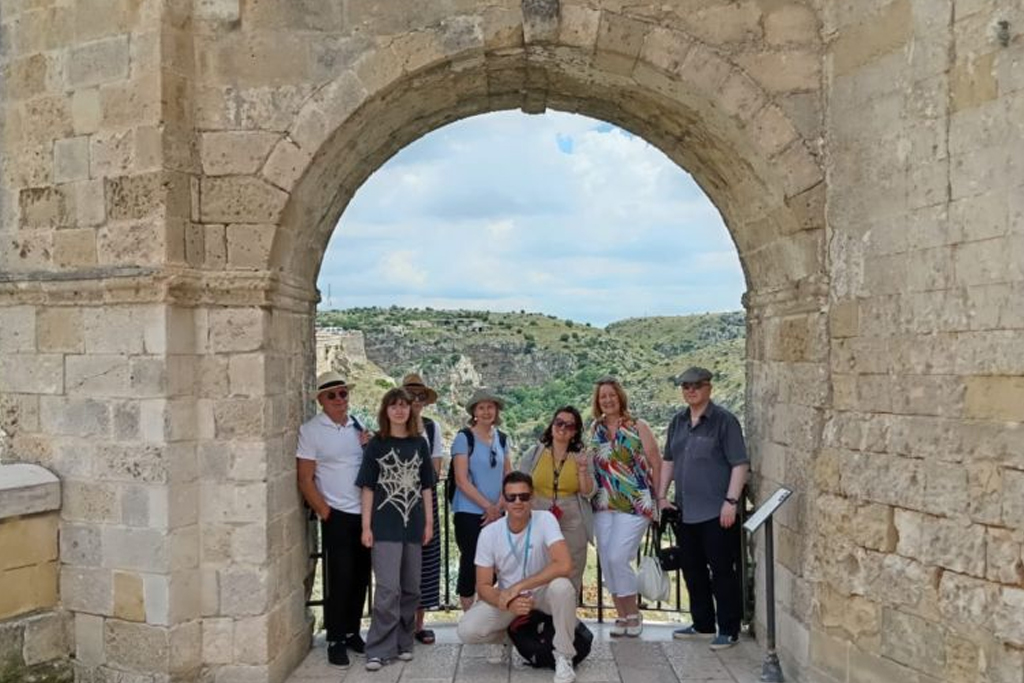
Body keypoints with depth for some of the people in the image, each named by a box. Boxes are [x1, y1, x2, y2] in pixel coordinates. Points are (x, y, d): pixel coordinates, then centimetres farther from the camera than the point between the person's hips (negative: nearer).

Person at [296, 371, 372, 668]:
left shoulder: (359, 425, 9)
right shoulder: (311, 430, -5)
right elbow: (305, 480, -6)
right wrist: (325, 513, -8)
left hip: (365, 512, 5)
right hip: (336, 515, -5)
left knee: (361, 577, 10)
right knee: (339, 578, -2)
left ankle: (352, 631, 25)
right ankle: (335, 640, 12)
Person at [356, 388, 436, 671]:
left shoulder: (419, 443, 8)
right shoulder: (376, 444, 1)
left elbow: (426, 486, 11)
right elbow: (368, 487, 0)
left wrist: (429, 521, 7)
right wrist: (366, 526, -5)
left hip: (413, 524, 3)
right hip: (385, 526, -3)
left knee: (410, 588, 9)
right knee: (388, 589, -8)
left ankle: (403, 642, 22)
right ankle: (379, 649, 0)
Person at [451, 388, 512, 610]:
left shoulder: (501, 438, 10)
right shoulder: (464, 437, -6)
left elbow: (508, 476, 10)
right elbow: (462, 480, -11)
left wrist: (499, 506, -4)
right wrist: (487, 506, -12)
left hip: (497, 514, 5)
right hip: (469, 513, -5)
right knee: (470, 564, -2)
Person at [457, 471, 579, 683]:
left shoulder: (545, 520, -20)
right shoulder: (489, 533, -13)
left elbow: (564, 565, -34)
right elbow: (483, 585, -8)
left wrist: (517, 587, -34)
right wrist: (508, 602, -30)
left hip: (542, 592, -2)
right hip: (506, 597, 2)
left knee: (561, 587, -36)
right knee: (467, 630, -22)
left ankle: (563, 658, -14)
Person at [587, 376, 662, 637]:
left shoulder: (637, 427, -3)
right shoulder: (594, 429, 9)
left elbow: (656, 464, -1)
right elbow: (589, 464, 13)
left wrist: (656, 498, 0)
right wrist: (593, 493, 5)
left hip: (635, 505, -5)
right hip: (603, 505, 5)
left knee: (617, 558, -13)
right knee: (606, 562, 5)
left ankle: (633, 614, 7)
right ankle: (622, 615, 20)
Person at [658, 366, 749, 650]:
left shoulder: (724, 420, -8)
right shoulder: (678, 422, 12)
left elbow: (740, 464, -11)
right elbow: (668, 461, 18)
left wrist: (731, 501, -17)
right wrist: (661, 497, 10)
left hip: (716, 512, -7)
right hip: (685, 511, 7)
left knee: (722, 571, 0)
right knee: (692, 570, 15)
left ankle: (729, 629, 11)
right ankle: (702, 623, 29)